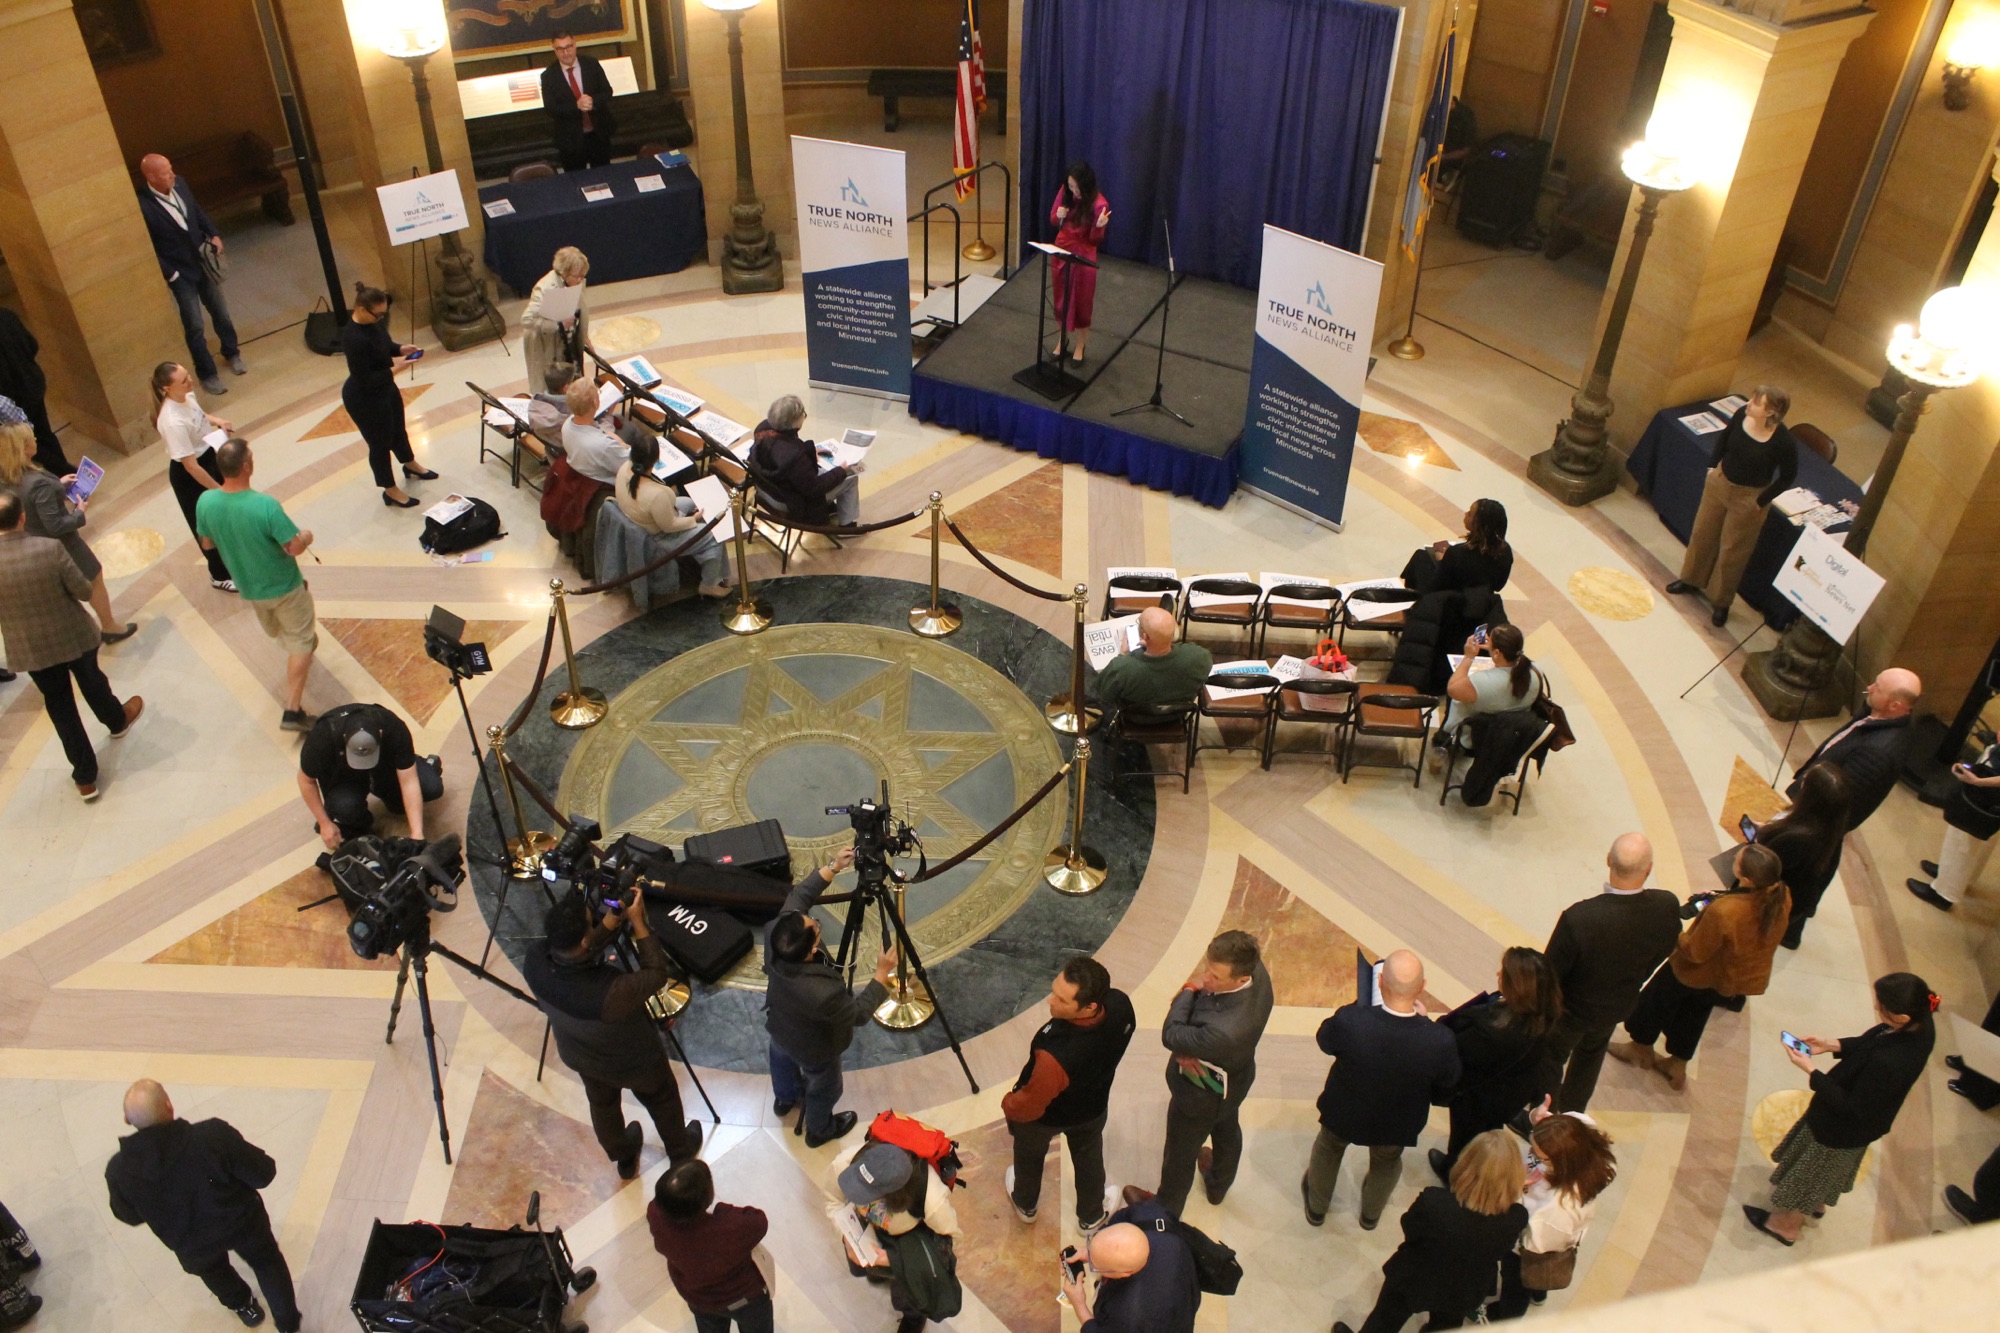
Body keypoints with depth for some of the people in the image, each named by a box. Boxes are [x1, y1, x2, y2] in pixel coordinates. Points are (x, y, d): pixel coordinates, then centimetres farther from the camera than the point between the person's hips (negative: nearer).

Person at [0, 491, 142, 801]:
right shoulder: (50, 548, -25)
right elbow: (84, 591, -18)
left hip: (29, 648, 1)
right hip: (73, 635, -1)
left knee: (59, 706, 17)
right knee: (92, 683, 29)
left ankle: (85, 777, 26)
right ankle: (117, 720, 59)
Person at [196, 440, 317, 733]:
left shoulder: (205, 502, -18)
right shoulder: (265, 505, -35)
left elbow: (207, 542, -1)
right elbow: (295, 547, -27)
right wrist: (307, 536, -5)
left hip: (248, 587, 6)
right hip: (283, 586, -5)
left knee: (277, 631, 33)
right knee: (300, 641, 10)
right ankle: (293, 711, 6)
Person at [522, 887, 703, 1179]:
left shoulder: (534, 965, -34)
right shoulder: (611, 993, -48)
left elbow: (576, 957, -14)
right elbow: (657, 974, -30)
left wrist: (610, 922, -24)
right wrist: (638, 922, -28)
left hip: (579, 1056, 4)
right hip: (632, 1062, -4)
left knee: (602, 1104, 34)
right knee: (662, 1101, 28)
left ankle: (625, 1159, 59)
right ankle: (681, 1153, 55)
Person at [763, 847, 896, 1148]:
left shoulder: (776, 934, -37)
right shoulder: (822, 993, -49)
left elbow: (800, 895, -19)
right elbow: (859, 1014, -29)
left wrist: (834, 867, -22)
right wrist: (882, 974, -25)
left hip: (779, 1027, 5)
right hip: (812, 1049, -5)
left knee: (782, 1059, 38)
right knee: (823, 1089, 28)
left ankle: (784, 1099, 69)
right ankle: (819, 1130, 58)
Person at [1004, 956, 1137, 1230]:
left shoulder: (1056, 1056, -50)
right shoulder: (1120, 1004, -34)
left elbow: (1030, 1105, -30)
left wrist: (1007, 1104, -7)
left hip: (1046, 1117, -4)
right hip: (1094, 1106, 4)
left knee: (1029, 1157, 31)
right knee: (1088, 1157, 34)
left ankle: (1026, 1205, 62)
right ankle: (1092, 1216, 60)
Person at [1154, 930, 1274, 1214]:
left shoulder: (1224, 1031, -49)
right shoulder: (1256, 971, -28)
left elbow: (1170, 1035, -33)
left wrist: (1190, 988, -22)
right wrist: (1184, 1047, -24)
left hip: (1201, 1097, -7)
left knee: (1180, 1155, 23)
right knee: (1227, 1131, 35)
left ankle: (1166, 1211, 52)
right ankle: (1219, 1186, 66)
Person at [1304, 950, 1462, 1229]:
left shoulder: (1350, 1020, -40)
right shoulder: (1440, 1041, -38)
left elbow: (1325, 1040, -15)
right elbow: (1448, 1082, -14)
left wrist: (1362, 1002, -5)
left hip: (1344, 1113, -1)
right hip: (1397, 1125, 1)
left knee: (1328, 1150, 34)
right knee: (1386, 1162, 36)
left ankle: (1316, 1207, 61)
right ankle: (1371, 1214, 65)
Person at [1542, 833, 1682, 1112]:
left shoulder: (1578, 918, -42)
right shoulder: (1667, 908, -29)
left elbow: (1551, 972, -25)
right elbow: (1660, 954, -7)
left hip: (1572, 1008, -4)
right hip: (1619, 1005, 4)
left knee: (1552, 1059, 25)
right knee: (1591, 1054, 33)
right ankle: (1572, 1113, 56)